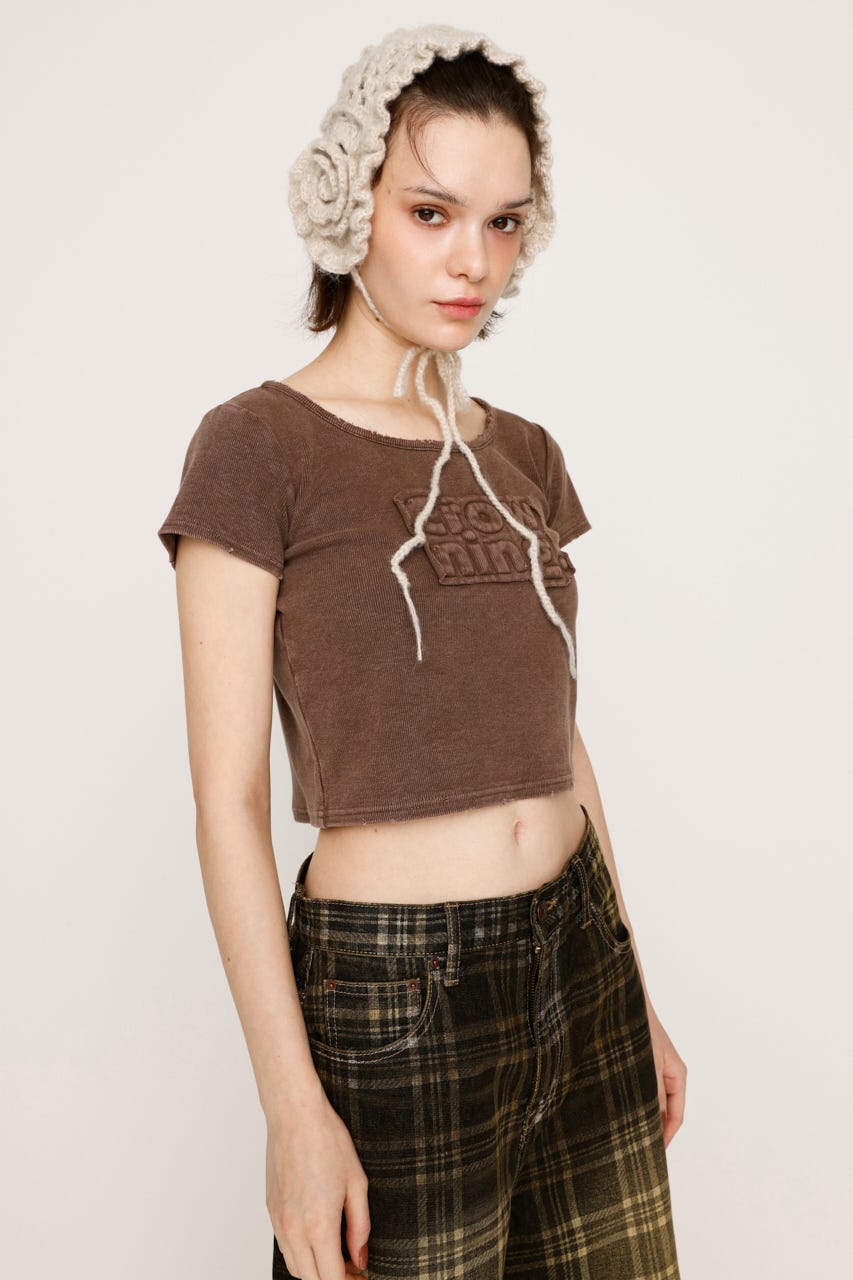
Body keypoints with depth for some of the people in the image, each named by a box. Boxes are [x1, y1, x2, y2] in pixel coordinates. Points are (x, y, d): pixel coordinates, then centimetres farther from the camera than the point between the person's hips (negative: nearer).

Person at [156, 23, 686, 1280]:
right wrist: (293, 1108, -12)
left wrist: (636, 992, 15)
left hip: (581, 955, 6)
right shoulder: (257, 448, -9)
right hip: (392, 990, -5)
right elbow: (228, 800, -11)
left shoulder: (525, 456, 8)